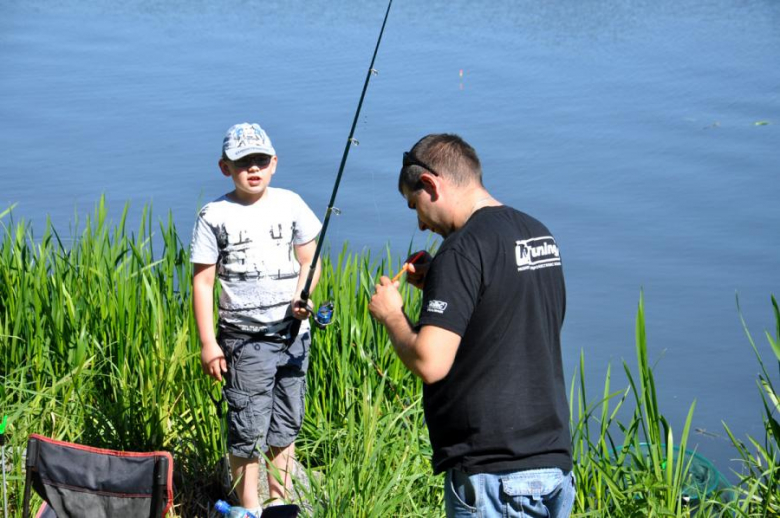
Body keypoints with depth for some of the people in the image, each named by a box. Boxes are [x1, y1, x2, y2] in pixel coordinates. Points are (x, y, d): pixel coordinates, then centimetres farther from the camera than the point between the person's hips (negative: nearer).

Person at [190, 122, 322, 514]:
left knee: (286, 424, 12)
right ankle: (249, 508, 9)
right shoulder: (214, 216, -3)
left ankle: (280, 499, 26)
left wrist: (302, 297, -11)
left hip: (293, 331, 3)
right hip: (245, 337, -3)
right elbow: (202, 280, -2)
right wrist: (207, 342, -7)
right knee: (248, 429, -3)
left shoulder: (290, 203, 5)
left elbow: (309, 260, 10)